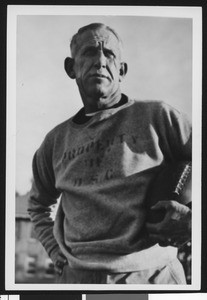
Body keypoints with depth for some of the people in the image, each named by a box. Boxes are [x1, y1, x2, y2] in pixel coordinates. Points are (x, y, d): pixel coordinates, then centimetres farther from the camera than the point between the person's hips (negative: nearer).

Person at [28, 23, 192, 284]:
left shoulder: (156, 117, -2)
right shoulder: (56, 140, 10)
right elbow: (38, 204, 25)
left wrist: (193, 219, -13)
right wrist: (55, 250, 12)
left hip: (152, 274, -2)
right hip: (76, 276, 3)